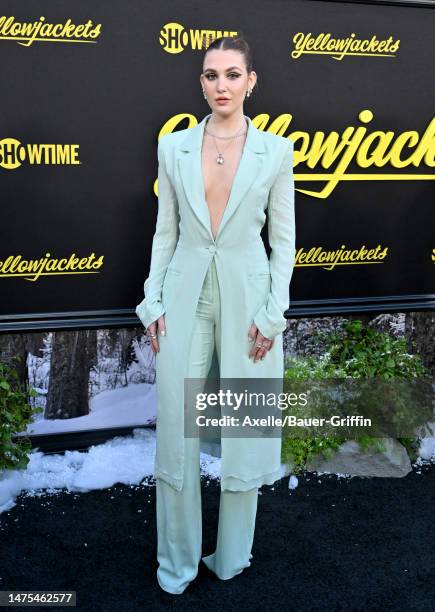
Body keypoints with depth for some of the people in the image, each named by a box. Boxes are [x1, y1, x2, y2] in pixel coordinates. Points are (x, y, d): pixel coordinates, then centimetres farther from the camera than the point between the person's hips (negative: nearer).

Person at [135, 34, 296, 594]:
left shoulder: (276, 149, -1)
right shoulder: (173, 146, 4)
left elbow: (283, 238, 1)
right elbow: (165, 231, 7)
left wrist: (272, 313, -6)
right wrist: (153, 303, 1)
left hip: (247, 297, -1)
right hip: (185, 296, 2)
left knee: (244, 430, 6)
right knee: (175, 428, 4)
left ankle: (231, 557, 29)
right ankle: (177, 562, 24)